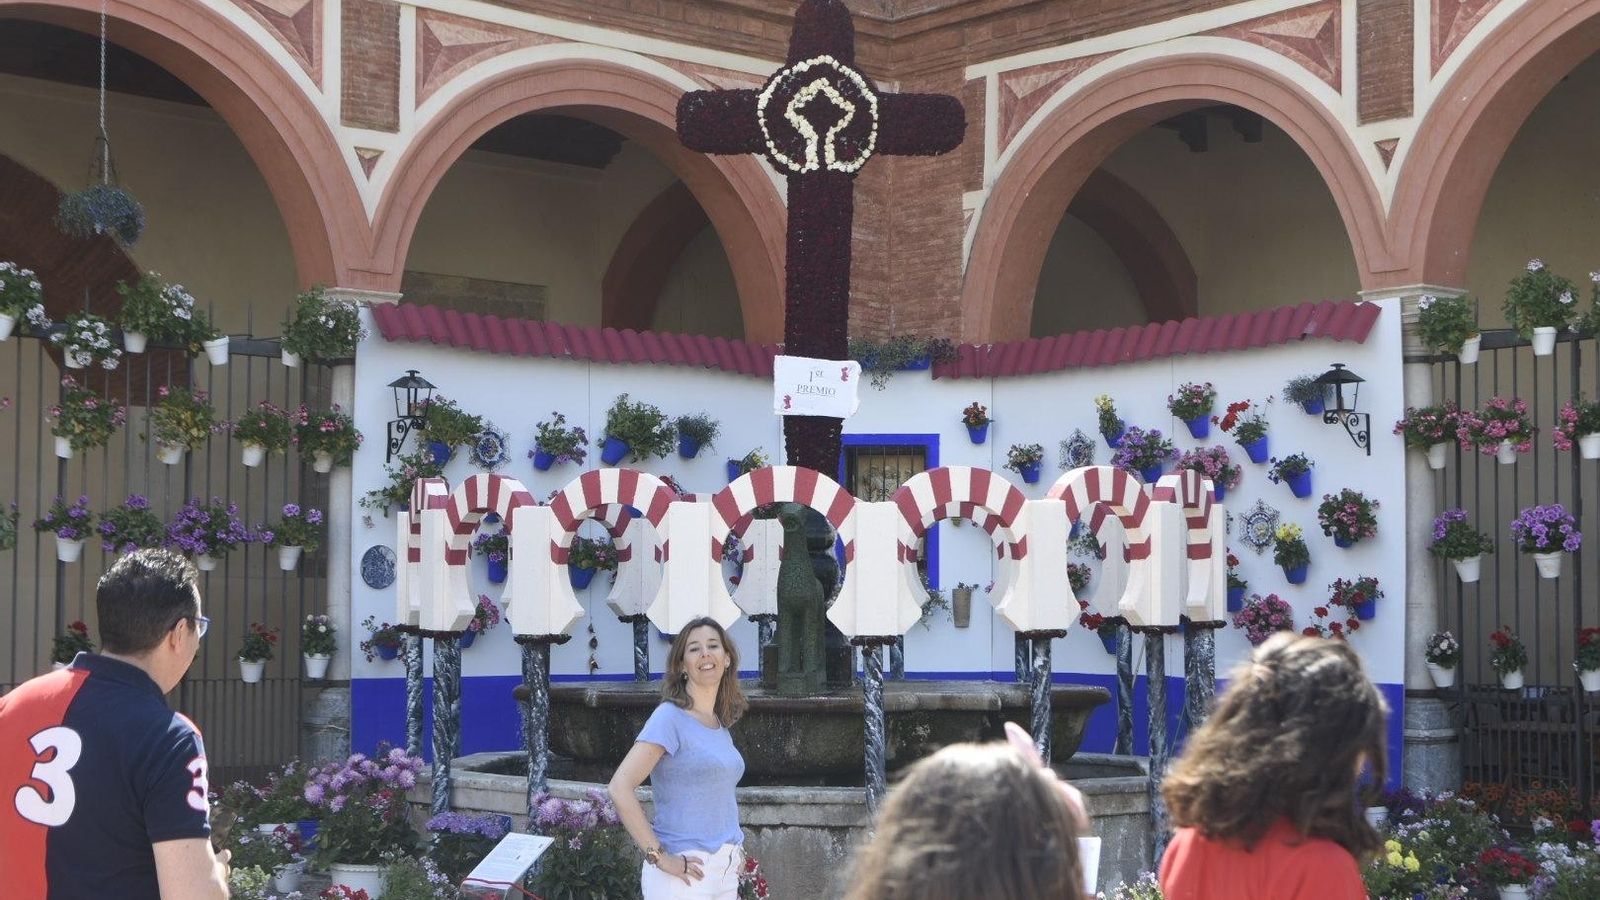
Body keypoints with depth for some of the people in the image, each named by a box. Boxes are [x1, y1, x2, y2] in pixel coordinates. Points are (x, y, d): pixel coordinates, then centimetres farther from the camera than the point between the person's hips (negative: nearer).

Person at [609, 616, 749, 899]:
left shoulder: (721, 724, 12)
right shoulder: (671, 717, -10)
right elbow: (619, 788, -19)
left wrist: (735, 850, 11)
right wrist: (659, 857, -19)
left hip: (725, 872, 7)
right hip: (685, 874, -7)